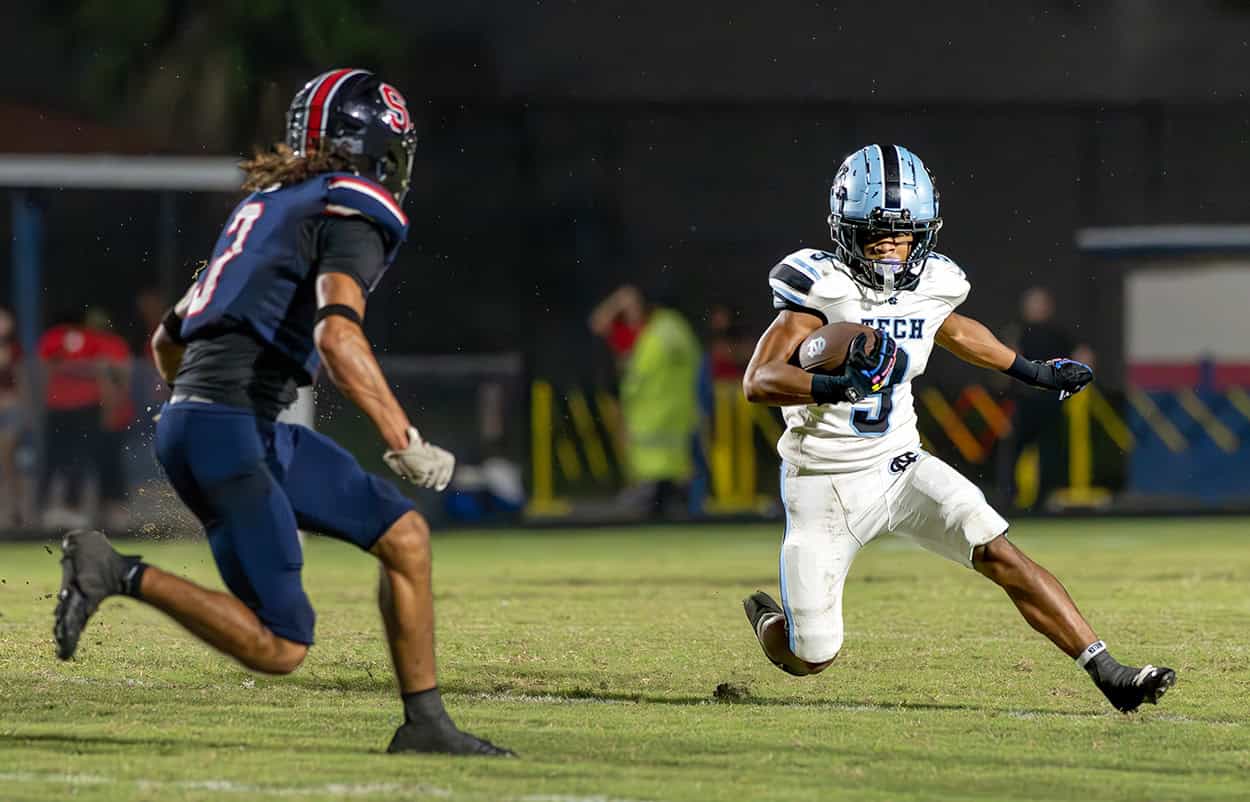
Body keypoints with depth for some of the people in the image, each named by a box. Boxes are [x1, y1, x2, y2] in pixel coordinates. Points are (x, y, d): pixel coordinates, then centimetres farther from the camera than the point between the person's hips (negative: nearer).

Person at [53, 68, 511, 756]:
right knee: (278, 647, -10)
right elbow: (338, 334, -24)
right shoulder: (353, 212, -5)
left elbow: (167, 341, 26)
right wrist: (404, 442, -23)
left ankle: (425, 724, 11)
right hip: (228, 434, -10)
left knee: (405, 535, 10)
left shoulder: (267, 205, 22)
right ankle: (120, 575, -10)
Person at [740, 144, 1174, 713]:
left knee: (1000, 555, -18)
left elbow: (956, 332, 23)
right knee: (810, 660, 0)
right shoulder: (823, 286, -20)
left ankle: (1110, 676, -17)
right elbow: (758, 381, -29)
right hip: (825, 487, -4)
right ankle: (768, 622, 38)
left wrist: (1034, 372, 30)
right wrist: (837, 387, -45)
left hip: (900, 467, 4)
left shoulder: (929, 284, -3)